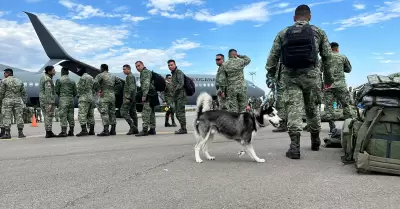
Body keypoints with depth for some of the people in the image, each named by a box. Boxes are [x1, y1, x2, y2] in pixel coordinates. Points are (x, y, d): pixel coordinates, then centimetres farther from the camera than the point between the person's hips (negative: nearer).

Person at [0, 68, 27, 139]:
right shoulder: (19, 81, 10)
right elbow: (24, 93, 9)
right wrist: (24, 102, 12)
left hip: (7, 101, -4)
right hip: (18, 101, 4)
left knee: (7, 117, 0)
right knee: (19, 116, 3)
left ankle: (7, 133, -1)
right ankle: (20, 133, 2)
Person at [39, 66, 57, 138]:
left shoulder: (43, 77, 16)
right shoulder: (48, 80, -15)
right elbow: (48, 92, -21)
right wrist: (50, 103, -23)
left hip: (42, 100, 10)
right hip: (48, 100, -9)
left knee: (46, 116, 11)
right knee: (49, 116, -7)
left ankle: (48, 132, 14)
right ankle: (49, 132, -6)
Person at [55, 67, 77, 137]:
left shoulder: (59, 80, -3)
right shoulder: (72, 81, 9)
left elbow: (57, 91, 0)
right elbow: (75, 92, 9)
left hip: (63, 100, -4)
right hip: (71, 100, 5)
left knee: (63, 116, -5)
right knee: (70, 116, 8)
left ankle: (63, 132, -8)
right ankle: (71, 132, 10)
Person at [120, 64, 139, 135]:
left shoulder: (130, 76, -9)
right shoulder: (132, 76, 22)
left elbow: (131, 88, -20)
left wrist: (127, 97, -23)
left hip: (129, 98, -10)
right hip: (133, 98, 10)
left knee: (123, 111, -12)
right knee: (133, 113, 8)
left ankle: (132, 125, -19)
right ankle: (135, 129, 8)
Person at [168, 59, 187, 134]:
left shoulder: (179, 72, -7)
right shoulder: (173, 73, 21)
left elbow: (181, 83, -19)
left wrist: (176, 90, -23)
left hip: (181, 95, -10)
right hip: (176, 97, 10)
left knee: (181, 112, -10)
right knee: (177, 113, 12)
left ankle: (183, 129, -5)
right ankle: (182, 128, 19)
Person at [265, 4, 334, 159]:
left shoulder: (283, 33, 11)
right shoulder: (318, 31, 10)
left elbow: (273, 56, 6)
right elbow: (327, 56, 10)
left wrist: (270, 75, 12)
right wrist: (328, 77, 18)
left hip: (289, 75, 0)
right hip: (310, 74, 0)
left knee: (294, 108, -5)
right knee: (312, 108, 14)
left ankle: (295, 145, -16)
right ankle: (315, 141, 30)